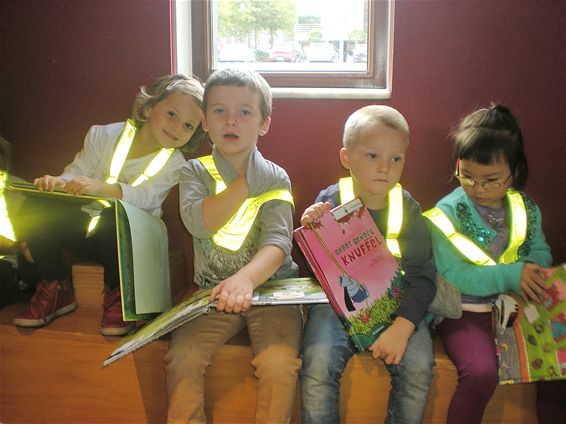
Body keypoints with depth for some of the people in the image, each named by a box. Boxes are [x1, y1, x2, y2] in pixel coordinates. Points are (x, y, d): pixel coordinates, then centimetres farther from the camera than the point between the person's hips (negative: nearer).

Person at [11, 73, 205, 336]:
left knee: (113, 217, -37)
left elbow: (144, 197, -22)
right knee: (35, 207, -19)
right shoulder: (105, 136, 1)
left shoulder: (173, 162, -6)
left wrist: (103, 188, -39)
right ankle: (57, 289, -4)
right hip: (85, 227, 4)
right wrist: (57, 182, -24)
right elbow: (76, 174, 0)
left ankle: (117, 293, -13)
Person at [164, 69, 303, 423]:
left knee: (279, 365, -24)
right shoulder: (195, 172, 5)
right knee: (182, 359, -21)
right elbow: (200, 223, -15)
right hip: (213, 289, 1)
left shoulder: (275, 179, 1)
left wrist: (246, 278, -36)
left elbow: (278, 242, -16)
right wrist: (249, 182, -11)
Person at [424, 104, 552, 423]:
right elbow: (449, 274, -17)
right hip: (466, 311, -5)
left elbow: (541, 252, 15)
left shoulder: (526, 209, 7)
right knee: (481, 372, -29)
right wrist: (509, 275, -24)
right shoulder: (448, 213, -10)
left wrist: (530, 267, -10)